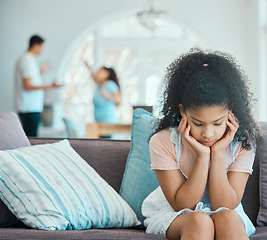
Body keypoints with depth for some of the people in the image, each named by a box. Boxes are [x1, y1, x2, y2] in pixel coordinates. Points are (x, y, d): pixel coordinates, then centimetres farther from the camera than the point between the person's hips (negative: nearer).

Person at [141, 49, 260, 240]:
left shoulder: (242, 144, -13)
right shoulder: (162, 142, -18)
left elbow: (225, 205, -14)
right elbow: (182, 205, -17)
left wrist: (218, 154, -24)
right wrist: (202, 157, -28)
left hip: (228, 217, 2)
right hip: (172, 216, -1)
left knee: (228, 219, -35)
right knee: (199, 222, -36)